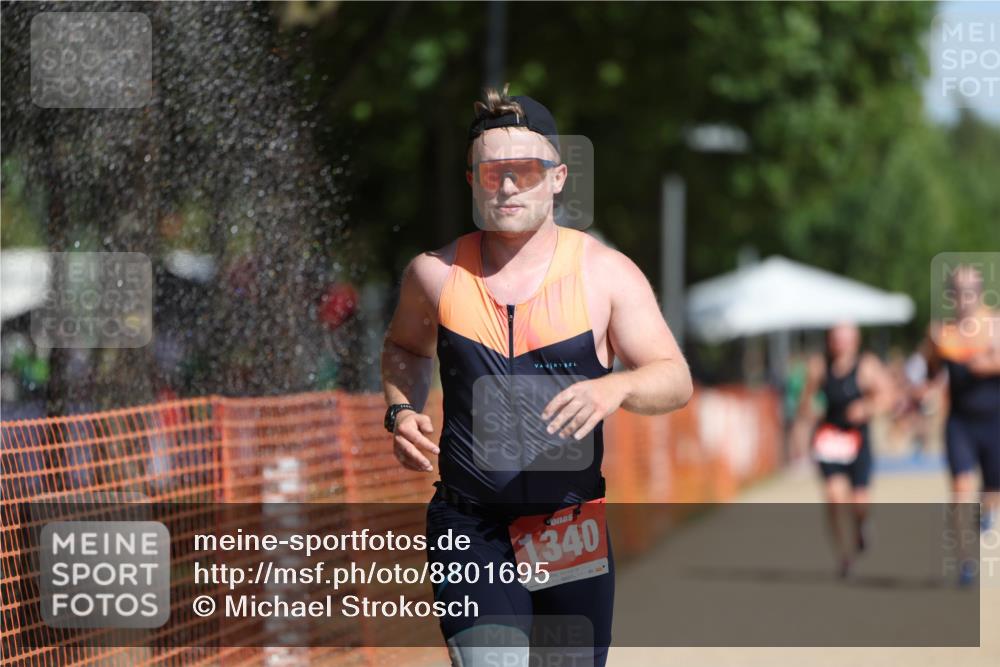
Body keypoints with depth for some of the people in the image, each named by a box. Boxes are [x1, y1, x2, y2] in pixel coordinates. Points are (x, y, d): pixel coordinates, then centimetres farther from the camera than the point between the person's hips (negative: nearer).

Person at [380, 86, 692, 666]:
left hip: (574, 534, 1)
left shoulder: (605, 274, -1)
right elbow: (405, 348, 23)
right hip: (471, 530, -1)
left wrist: (616, 387, -26)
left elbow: (676, 380, -5)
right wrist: (402, 412, 3)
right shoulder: (436, 275, 2)